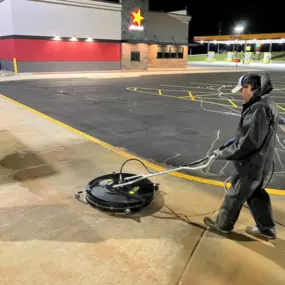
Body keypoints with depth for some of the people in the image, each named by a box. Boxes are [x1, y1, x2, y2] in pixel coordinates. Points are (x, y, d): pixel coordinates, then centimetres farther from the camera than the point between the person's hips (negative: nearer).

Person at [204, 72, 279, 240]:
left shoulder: (259, 109, -27)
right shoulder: (265, 104, 6)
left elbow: (249, 142, -27)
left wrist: (224, 154, -18)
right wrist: (235, 141, 12)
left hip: (251, 164, -9)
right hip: (259, 162, 9)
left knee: (235, 196, 10)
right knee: (256, 194, 22)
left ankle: (223, 224, 31)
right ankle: (267, 229, 36)